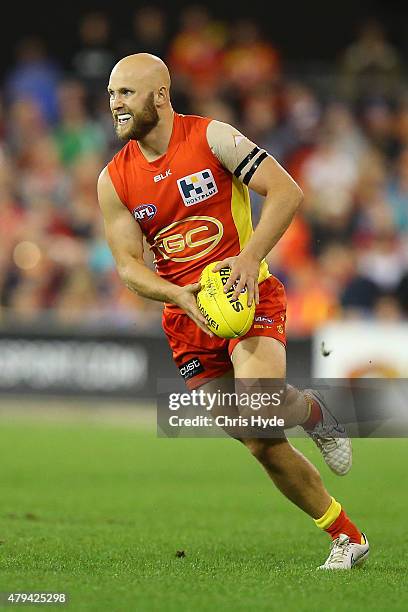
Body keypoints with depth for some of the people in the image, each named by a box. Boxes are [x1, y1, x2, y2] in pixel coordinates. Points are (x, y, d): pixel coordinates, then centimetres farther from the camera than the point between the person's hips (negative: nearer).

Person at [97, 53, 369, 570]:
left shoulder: (212, 138, -7)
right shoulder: (114, 181, 3)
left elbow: (286, 192, -12)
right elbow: (128, 266, 1)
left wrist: (250, 257, -25)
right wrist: (181, 295, -19)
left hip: (248, 295, -4)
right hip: (186, 318, 4)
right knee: (263, 446, 1)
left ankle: (313, 411, 5)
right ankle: (347, 539, 15)